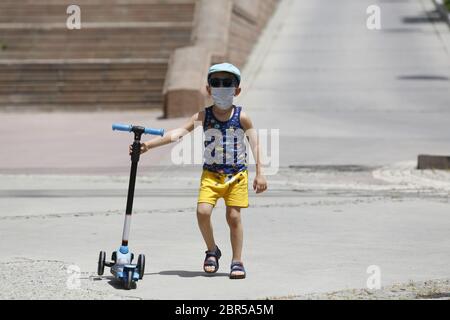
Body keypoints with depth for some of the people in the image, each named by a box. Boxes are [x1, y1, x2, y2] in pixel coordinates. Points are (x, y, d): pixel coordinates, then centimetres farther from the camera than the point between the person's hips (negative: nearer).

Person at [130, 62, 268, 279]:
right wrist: (148, 145, -23)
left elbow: (255, 144, 0)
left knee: (233, 217, -2)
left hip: (236, 174, -1)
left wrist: (259, 173, -5)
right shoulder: (204, 116, -4)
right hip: (211, 173, 1)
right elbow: (178, 133, -12)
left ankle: (237, 261, 12)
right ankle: (212, 251, 9)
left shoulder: (241, 117, -5)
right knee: (203, 211, -15)